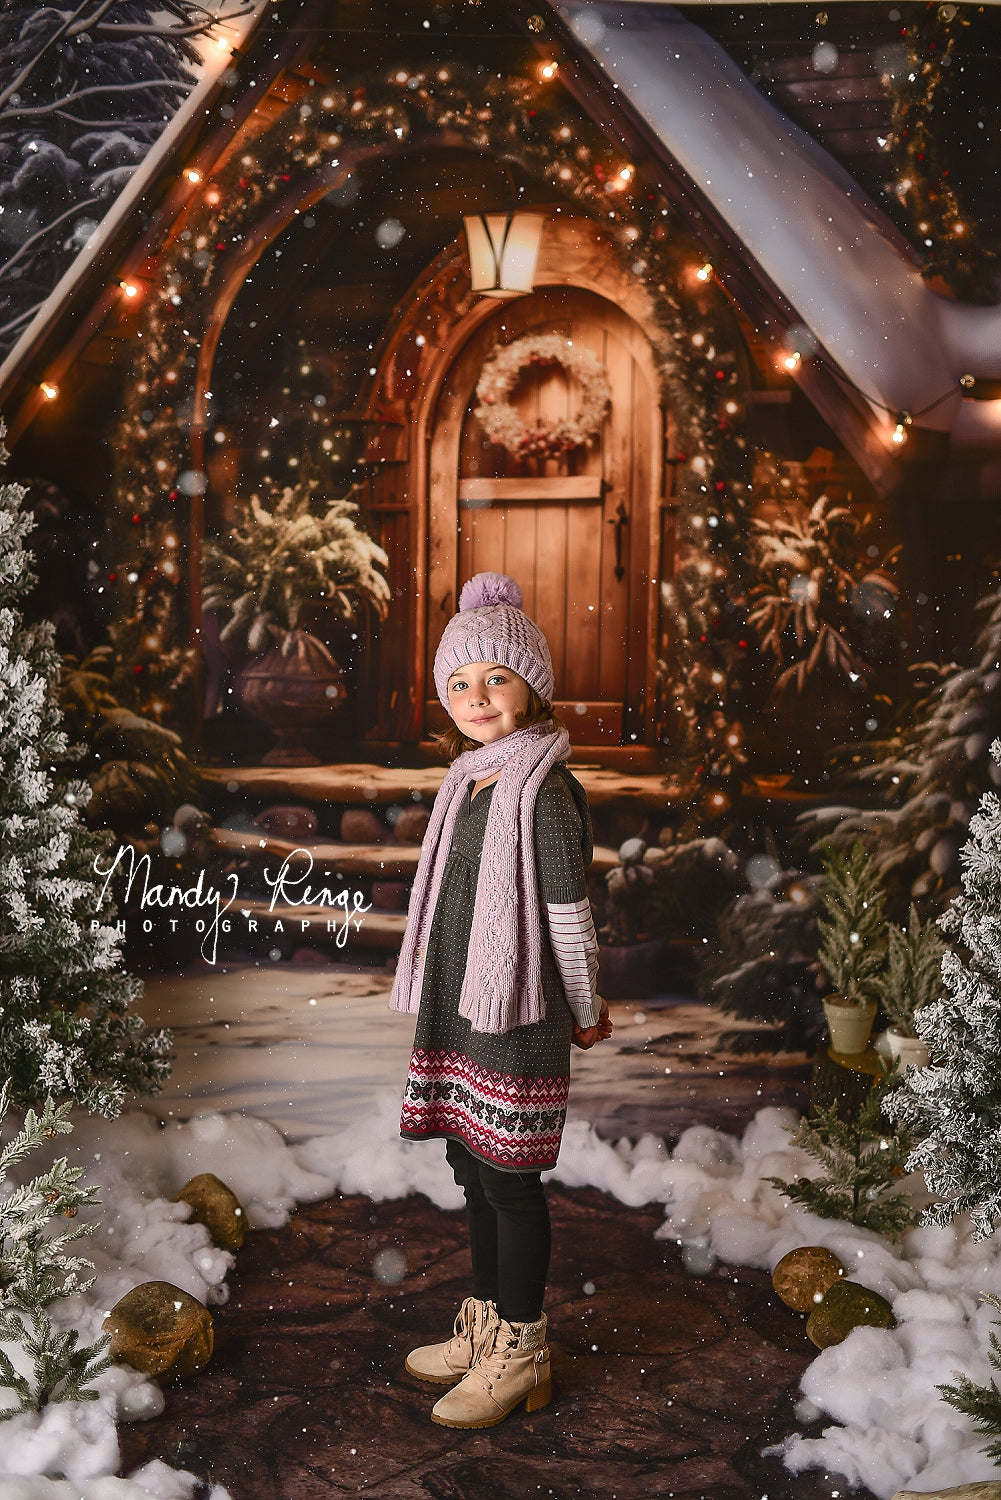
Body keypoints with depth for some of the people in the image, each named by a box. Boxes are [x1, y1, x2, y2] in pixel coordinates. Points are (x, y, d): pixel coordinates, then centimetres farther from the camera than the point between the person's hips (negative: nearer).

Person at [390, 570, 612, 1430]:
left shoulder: (544, 789, -17)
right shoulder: (466, 781, 10)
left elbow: (568, 913, -12)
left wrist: (586, 1014, -4)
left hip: (517, 1018, -8)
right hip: (458, 1010, 8)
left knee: (510, 1180, 2)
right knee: (473, 1169, 18)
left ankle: (521, 1356, 19)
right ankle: (486, 1327, 35)